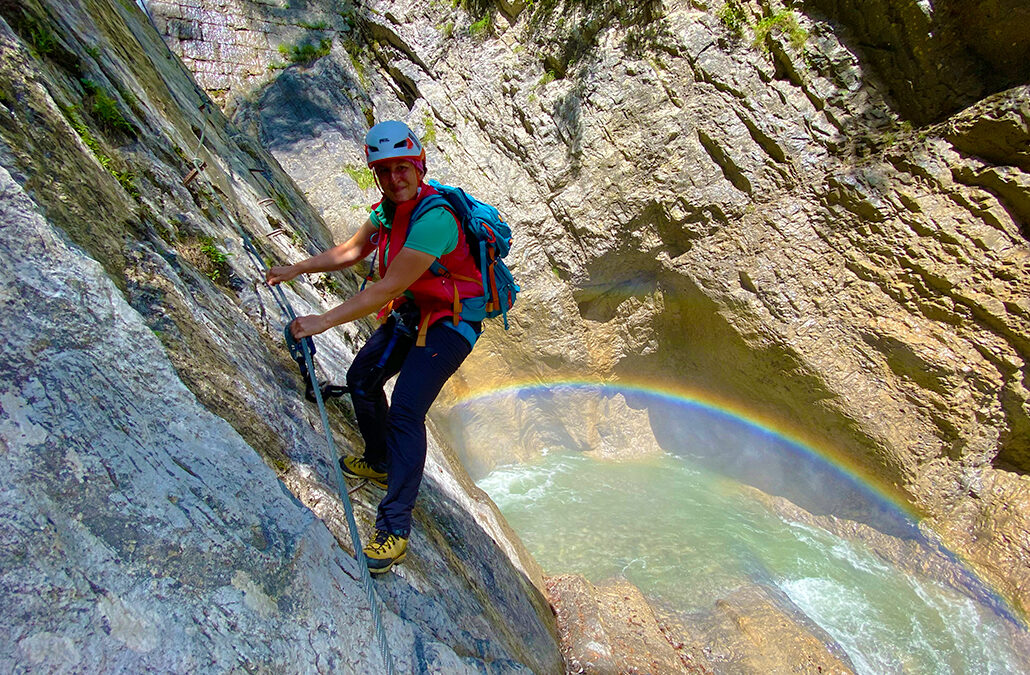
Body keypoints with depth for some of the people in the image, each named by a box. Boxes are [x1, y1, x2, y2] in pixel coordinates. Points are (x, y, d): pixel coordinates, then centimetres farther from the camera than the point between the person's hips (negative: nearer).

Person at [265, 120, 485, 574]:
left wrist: (325, 321, -27)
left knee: (406, 411, -21)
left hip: (450, 323, -9)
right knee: (362, 379, 17)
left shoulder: (434, 219, -30)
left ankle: (394, 527, -13)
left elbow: (388, 288, -31)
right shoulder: (389, 208, 0)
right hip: (410, 313, 10)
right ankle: (380, 463, 39)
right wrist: (297, 269, 7)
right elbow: (351, 251, 14)